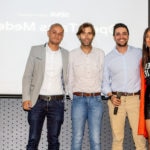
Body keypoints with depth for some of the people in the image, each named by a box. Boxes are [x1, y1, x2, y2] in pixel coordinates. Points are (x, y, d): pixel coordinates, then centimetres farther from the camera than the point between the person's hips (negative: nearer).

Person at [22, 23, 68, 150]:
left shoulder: (66, 54, 8)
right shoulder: (36, 50, 4)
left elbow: (67, 78, 11)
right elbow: (27, 76, 2)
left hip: (57, 102, 1)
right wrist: (26, 98, -6)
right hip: (37, 101, -1)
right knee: (33, 139, 1)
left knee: (54, 140, 7)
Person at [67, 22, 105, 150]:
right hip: (79, 99, -1)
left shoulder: (100, 54, 7)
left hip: (96, 99, 1)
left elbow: (103, 77, 8)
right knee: (77, 137, -1)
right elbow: (70, 79, 9)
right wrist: (74, 98, 6)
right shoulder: (72, 54, 5)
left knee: (96, 138, -2)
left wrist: (96, 96, 4)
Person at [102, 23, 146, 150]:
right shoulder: (108, 58, 9)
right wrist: (110, 95, -4)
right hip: (116, 100, 1)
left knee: (139, 135, -4)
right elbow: (105, 81, 12)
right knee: (117, 137, 2)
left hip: (135, 98, 0)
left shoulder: (138, 53, 7)